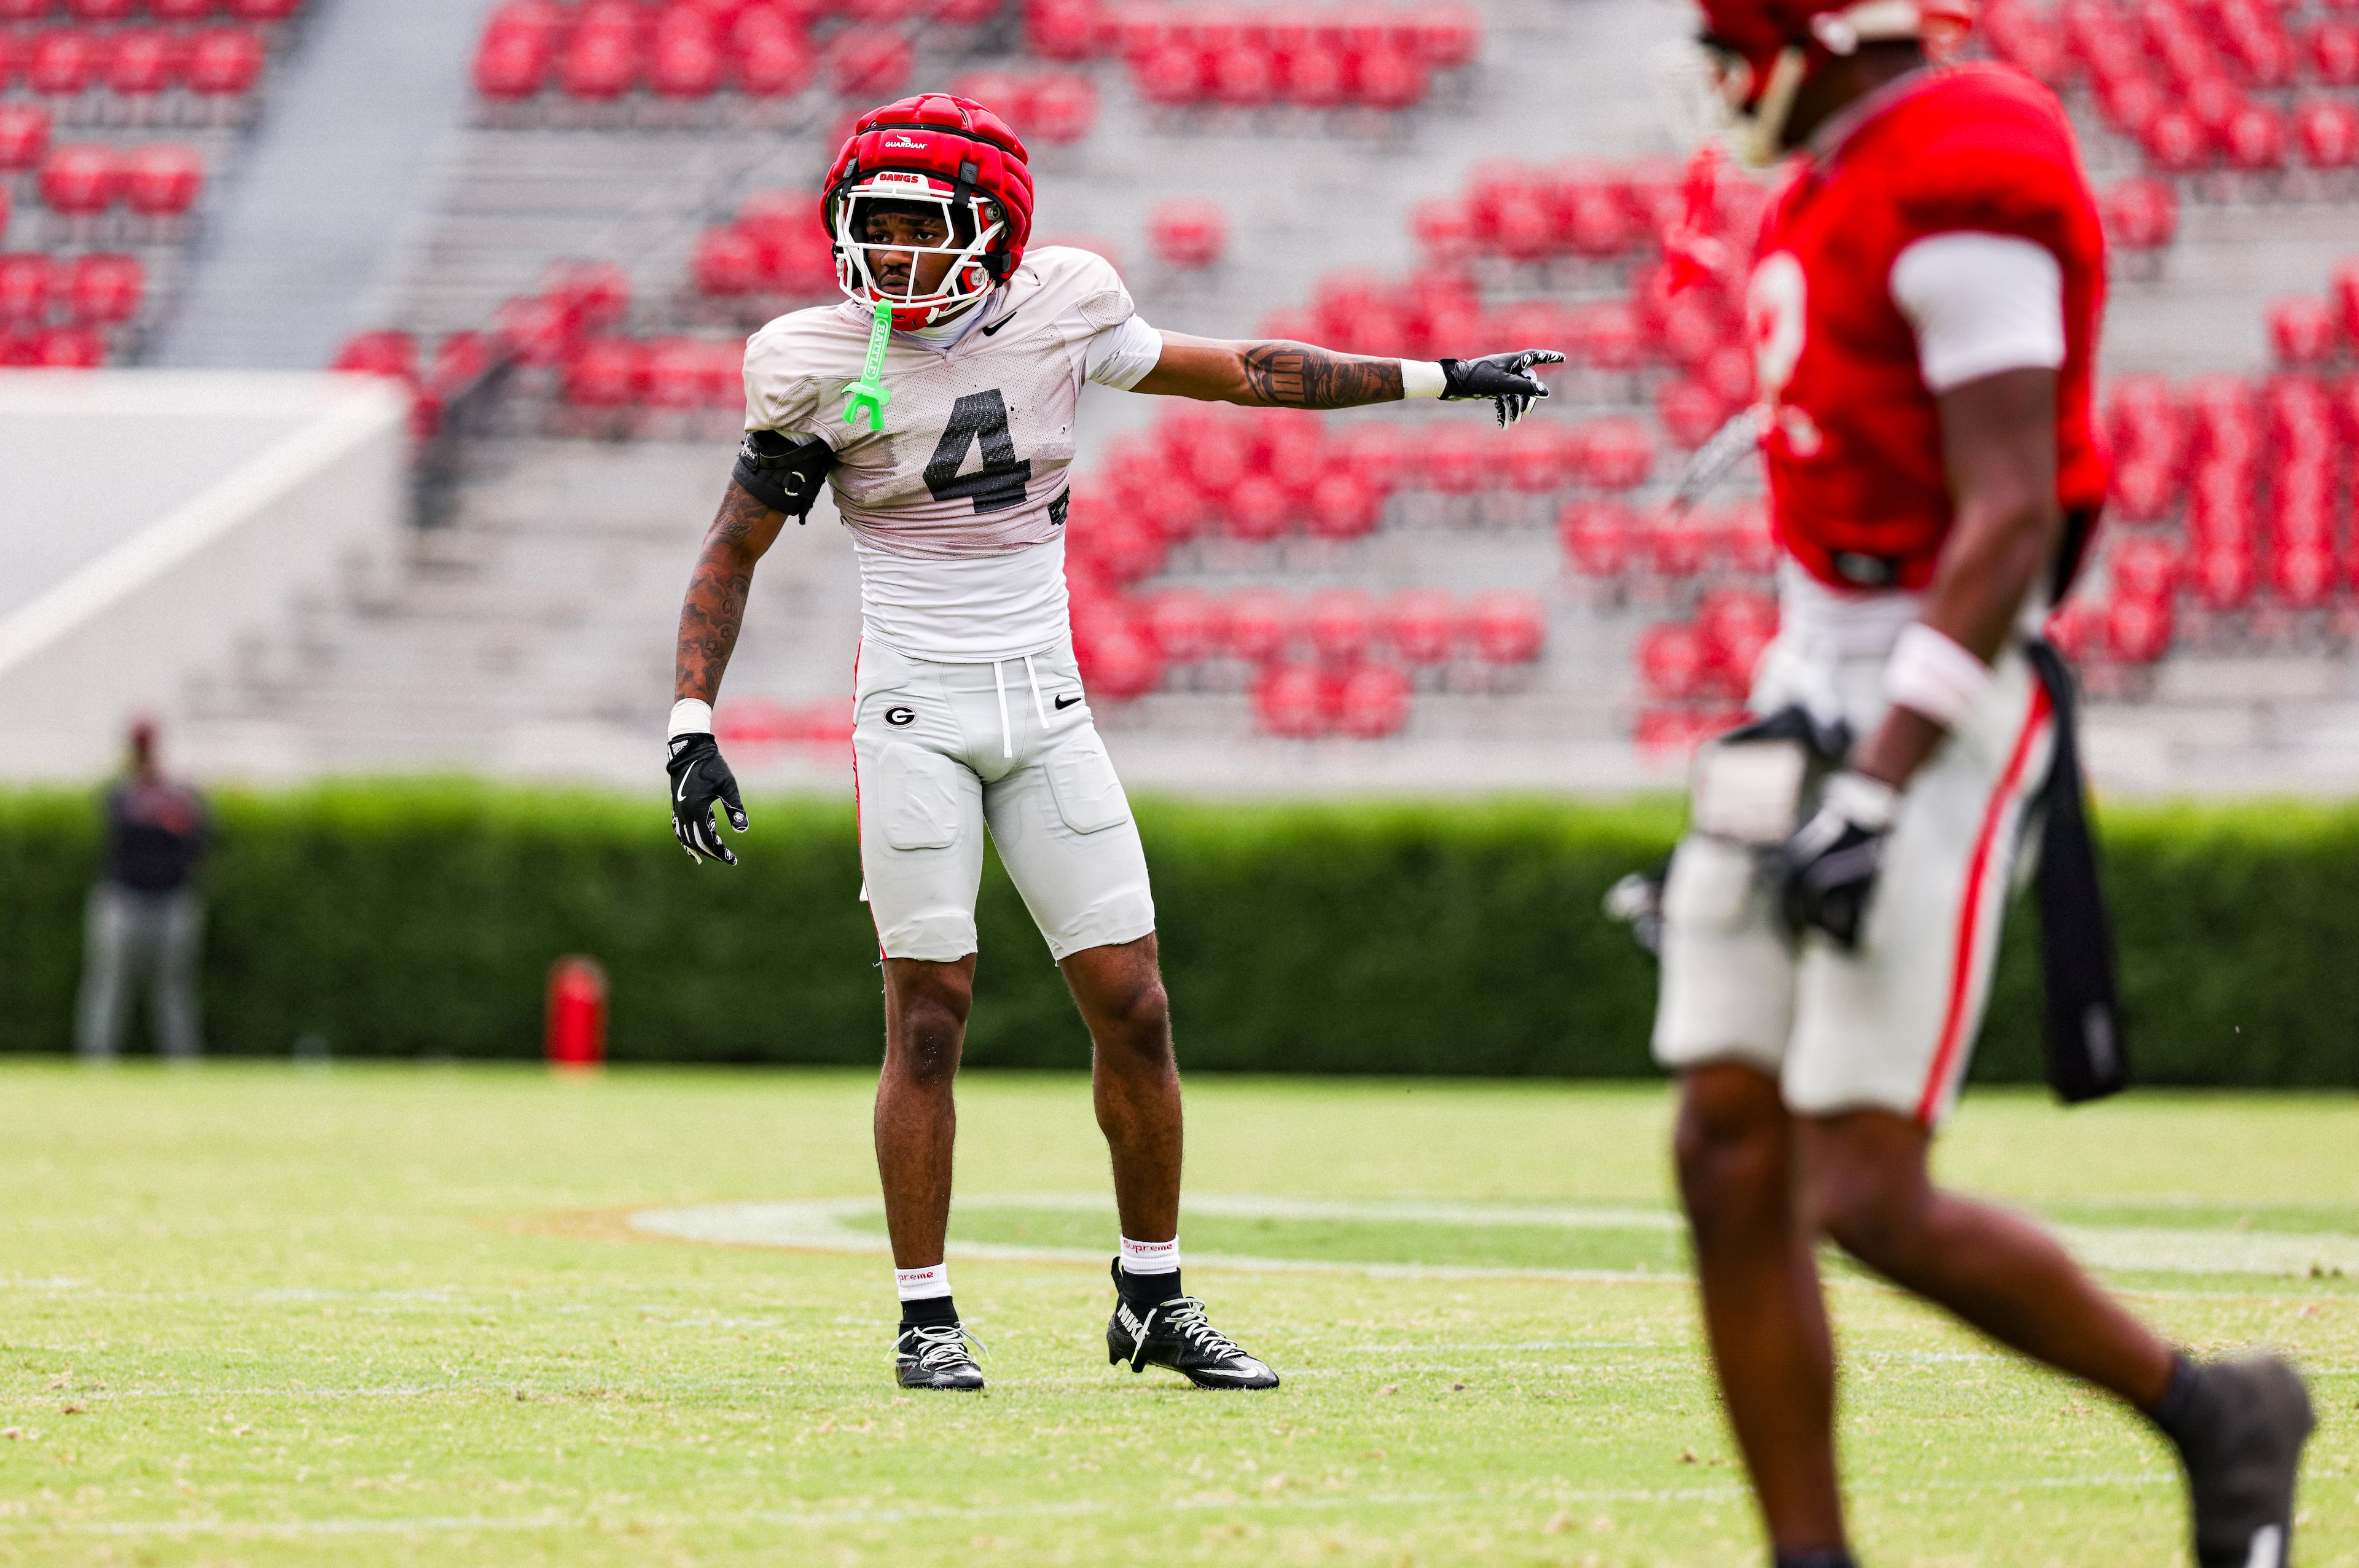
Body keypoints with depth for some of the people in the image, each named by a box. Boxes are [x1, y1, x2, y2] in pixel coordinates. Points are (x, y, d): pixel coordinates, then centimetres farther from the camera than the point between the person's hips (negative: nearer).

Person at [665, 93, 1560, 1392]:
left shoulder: (1056, 316, -1)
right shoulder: (827, 370, -8)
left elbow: (1239, 375, 11)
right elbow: (730, 555, 0)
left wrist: (1442, 379, 15)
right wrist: (692, 730, -9)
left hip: (1046, 710, 3)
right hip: (916, 714, -3)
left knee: (1132, 1006, 1)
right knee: (927, 1016, -5)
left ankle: (1154, 1301, 14)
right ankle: (925, 1319, 6)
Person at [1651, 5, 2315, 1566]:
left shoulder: (1961, 188, -17)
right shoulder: (1826, 192, 14)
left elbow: (2010, 520, -21)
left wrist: (1875, 787, -24)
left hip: (1933, 708, -9)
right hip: (1822, 689, 9)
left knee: (1865, 1196, -10)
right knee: (1732, 1167, 3)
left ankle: (2217, 1416, 9)